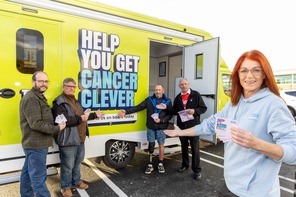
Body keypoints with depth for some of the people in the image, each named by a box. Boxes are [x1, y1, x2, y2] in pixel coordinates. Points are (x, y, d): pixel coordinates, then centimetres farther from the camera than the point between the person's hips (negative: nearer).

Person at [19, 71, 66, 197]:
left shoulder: (39, 97, 15)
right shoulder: (31, 98, -19)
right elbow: (36, 124, -25)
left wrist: (56, 123, 5)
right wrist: (57, 129, -17)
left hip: (34, 143, 11)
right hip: (36, 144, -11)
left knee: (28, 172, 22)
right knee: (38, 176, -1)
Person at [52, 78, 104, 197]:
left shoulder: (75, 101, 16)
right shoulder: (59, 102, -16)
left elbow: (82, 116, 24)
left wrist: (94, 115, 27)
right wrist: (80, 119, -28)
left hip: (80, 139, 9)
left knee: (77, 162, 22)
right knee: (68, 165, 5)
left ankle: (76, 181, 41)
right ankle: (65, 186, 26)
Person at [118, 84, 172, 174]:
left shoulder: (167, 101, 0)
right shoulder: (149, 100, 1)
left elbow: (170, 115, -2)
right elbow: (138, 107, -2)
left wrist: (161, 120, -16)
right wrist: (126, 111, -10)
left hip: (161, 127, -1)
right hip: (151, 127, 1)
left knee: (161, 145, 8)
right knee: (151, 145, 7)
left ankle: (161, 164, 25)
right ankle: (150, 165, 20)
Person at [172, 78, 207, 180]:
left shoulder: (196, 94, -3)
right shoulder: (177, 98, 10)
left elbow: (203, 108, -3)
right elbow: (174, 111, 17)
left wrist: (194, 111, -20)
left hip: (194, 125, -4)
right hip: (181, 126, 4)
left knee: (195, 148, 1)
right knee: (184, 147, 16)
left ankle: (197, 170, 13)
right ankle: (185, 165, 33)